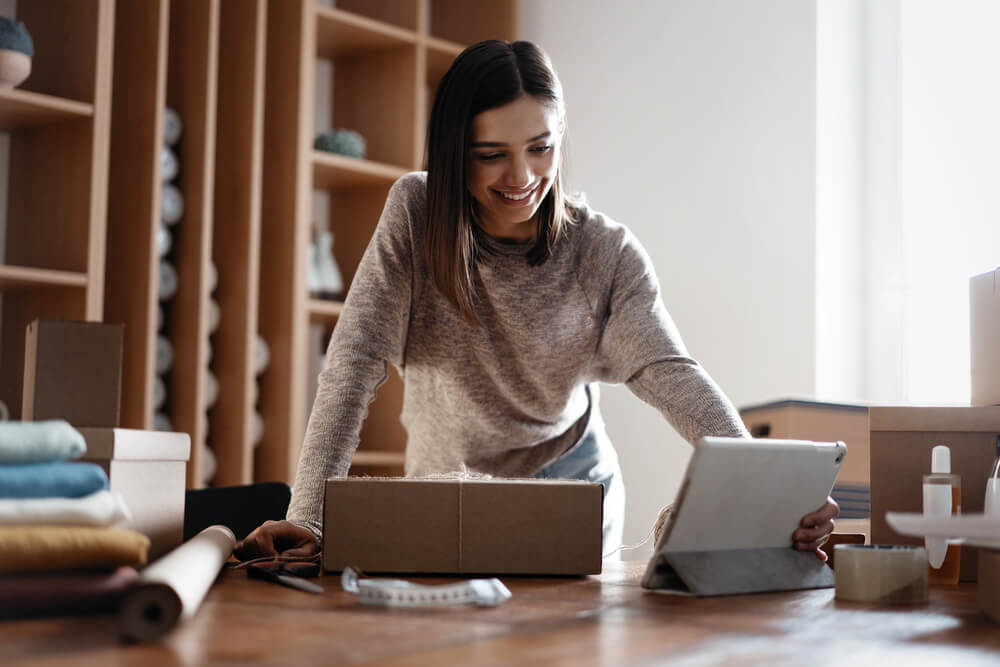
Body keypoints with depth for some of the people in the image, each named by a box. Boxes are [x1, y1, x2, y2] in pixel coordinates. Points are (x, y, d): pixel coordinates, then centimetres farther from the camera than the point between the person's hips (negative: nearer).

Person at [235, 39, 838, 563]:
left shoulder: (607, 253, -13)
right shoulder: (415, 214, -15)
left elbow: (672, 375, -24)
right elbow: (357, 360, -20)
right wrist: (309, 518, -30)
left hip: (574, 489, 0)